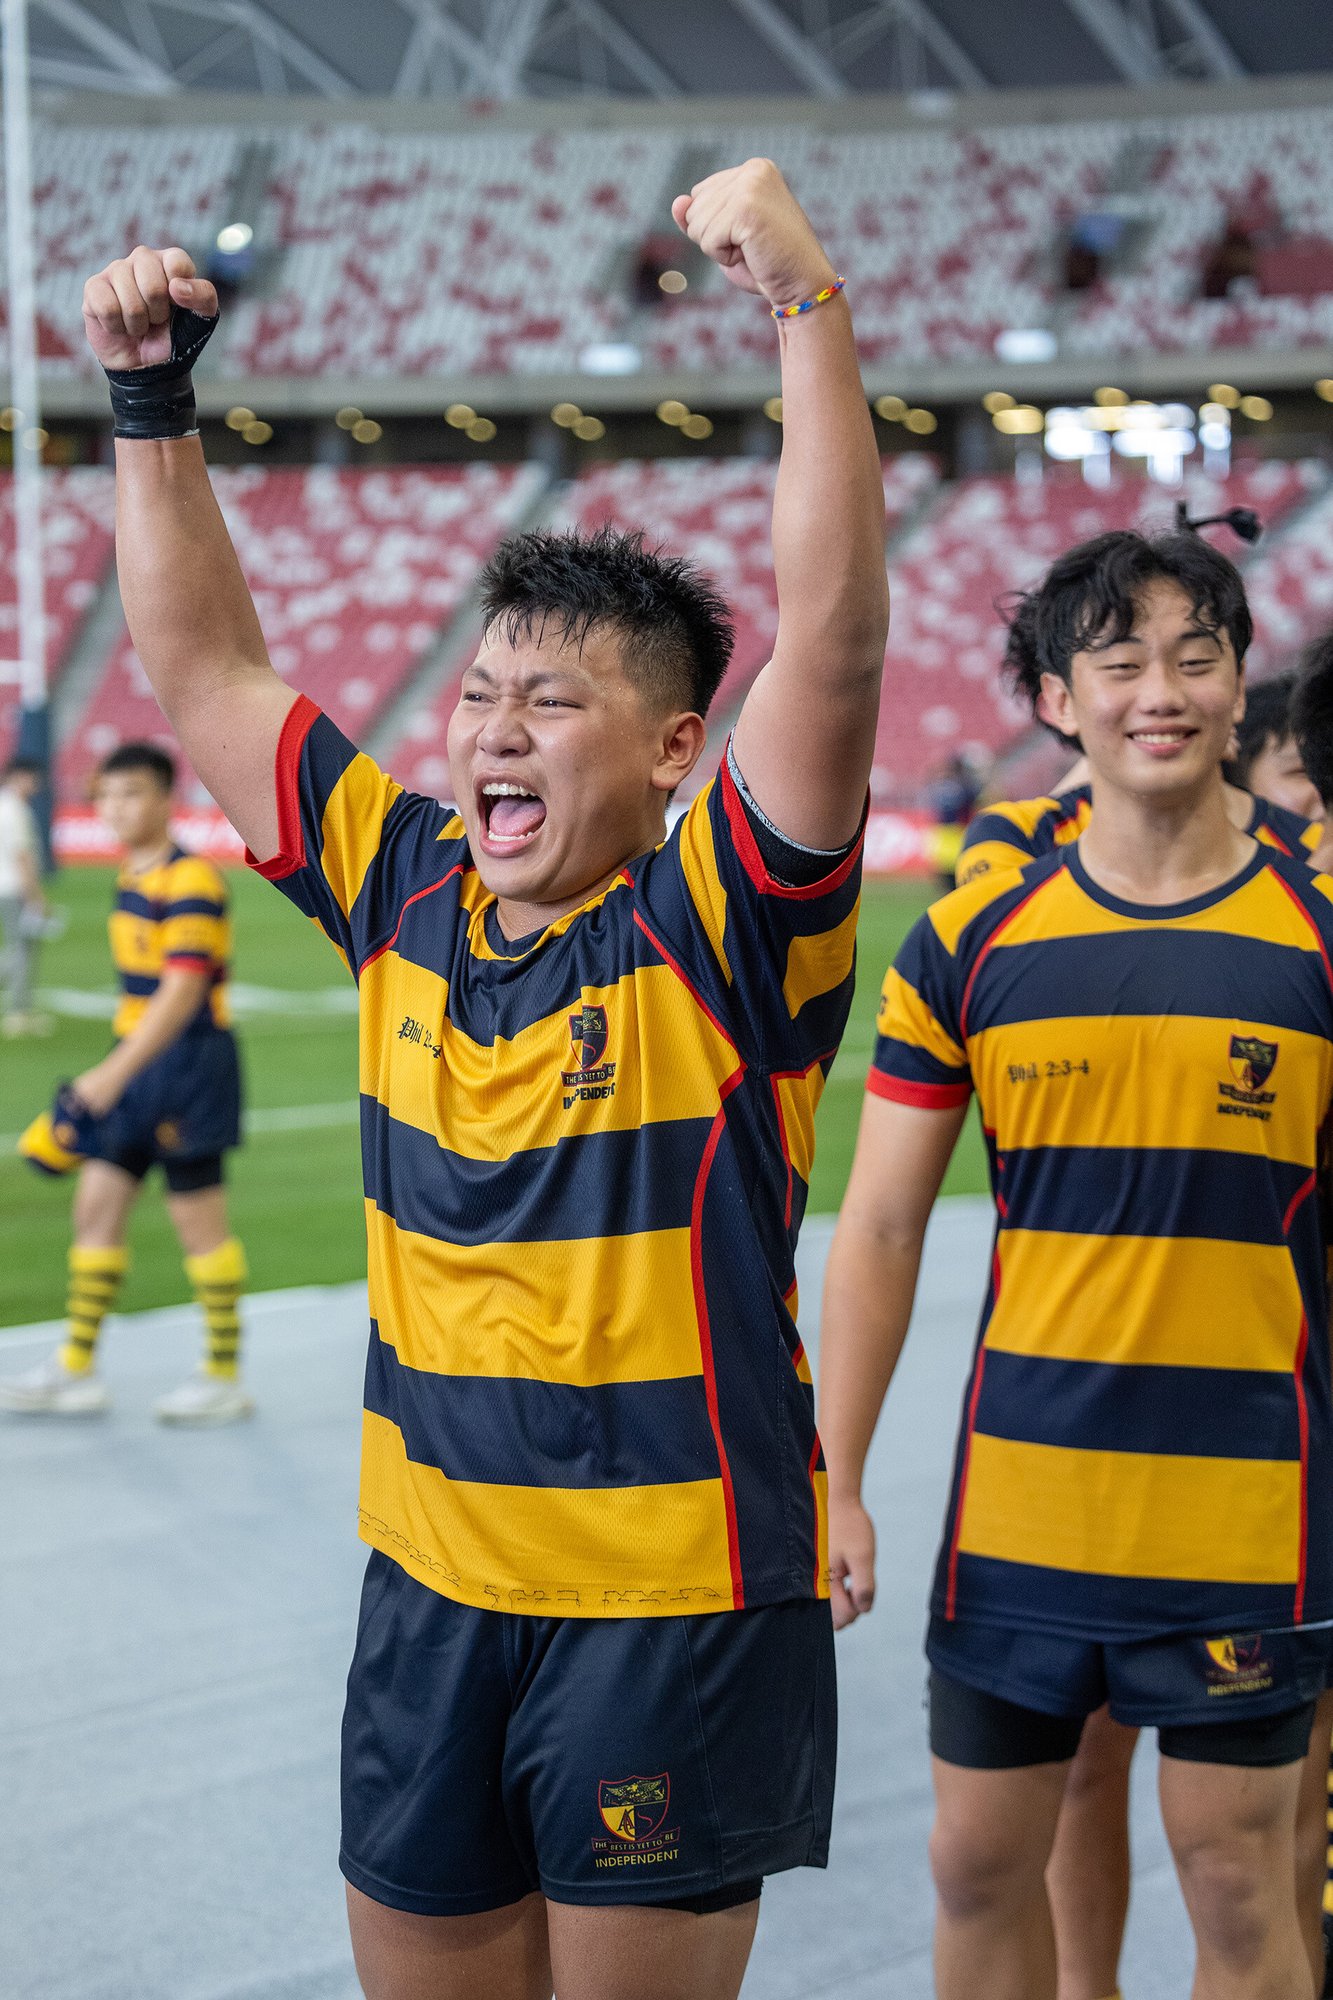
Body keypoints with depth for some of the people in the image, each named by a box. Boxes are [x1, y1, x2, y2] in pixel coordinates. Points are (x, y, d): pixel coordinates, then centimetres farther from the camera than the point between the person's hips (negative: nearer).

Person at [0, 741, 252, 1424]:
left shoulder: (191, 882, -17)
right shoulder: (131, 875, 10)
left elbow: (181, 992, -24)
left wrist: (115, 1072, -29)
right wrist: (116, 1073, 20)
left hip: (187, 1066, -9)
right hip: (137, 1068, 9)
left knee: (198, 1220, 0)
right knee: (96, 1206, 8)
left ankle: (224, 1379, 12)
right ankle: (77, 1369, 15)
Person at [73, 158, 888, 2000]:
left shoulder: (716, 935, -11)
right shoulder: (404, 899, 3)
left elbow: (834, 632, -24)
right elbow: (203, 672, 11)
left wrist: (807, 304, -29)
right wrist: (152, 403, 7)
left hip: (679, 1617, -5)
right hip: (430, 1596, 5)